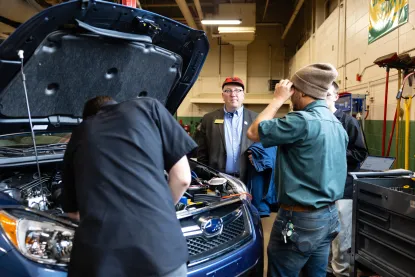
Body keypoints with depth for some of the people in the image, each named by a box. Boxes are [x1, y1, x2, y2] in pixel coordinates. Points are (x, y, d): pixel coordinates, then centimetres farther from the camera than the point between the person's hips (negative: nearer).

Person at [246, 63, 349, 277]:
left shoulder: (302, 121, -20)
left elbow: (254, 132, -15)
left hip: (300, 219, -9)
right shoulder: (337, 125, 10)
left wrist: (278, 99, -7)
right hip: (329, 215, 9)